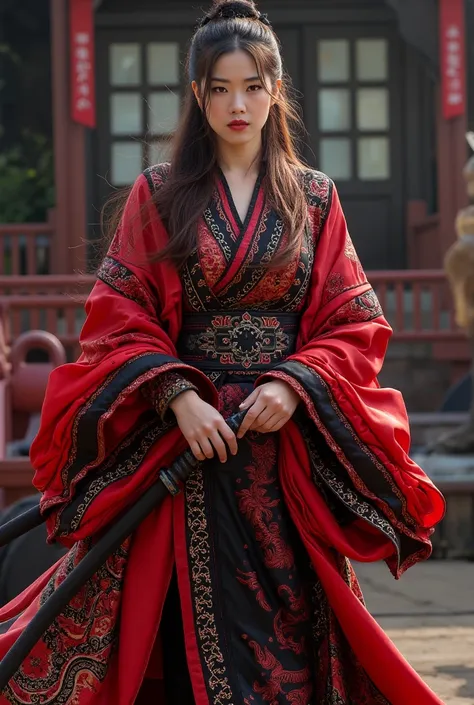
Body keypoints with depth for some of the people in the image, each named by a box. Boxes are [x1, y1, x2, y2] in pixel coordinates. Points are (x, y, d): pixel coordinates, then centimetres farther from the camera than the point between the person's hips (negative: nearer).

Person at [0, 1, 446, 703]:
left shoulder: (314, 198, 10)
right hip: (185, 431, -1)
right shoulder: (159, 193, 6)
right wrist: (179, 397, -14)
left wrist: (296, 384, -12)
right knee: (194, 624, -4)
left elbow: (353, 325, 6)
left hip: (289, 440, 1)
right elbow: (120, 316, 1)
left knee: (289, 620, -1)